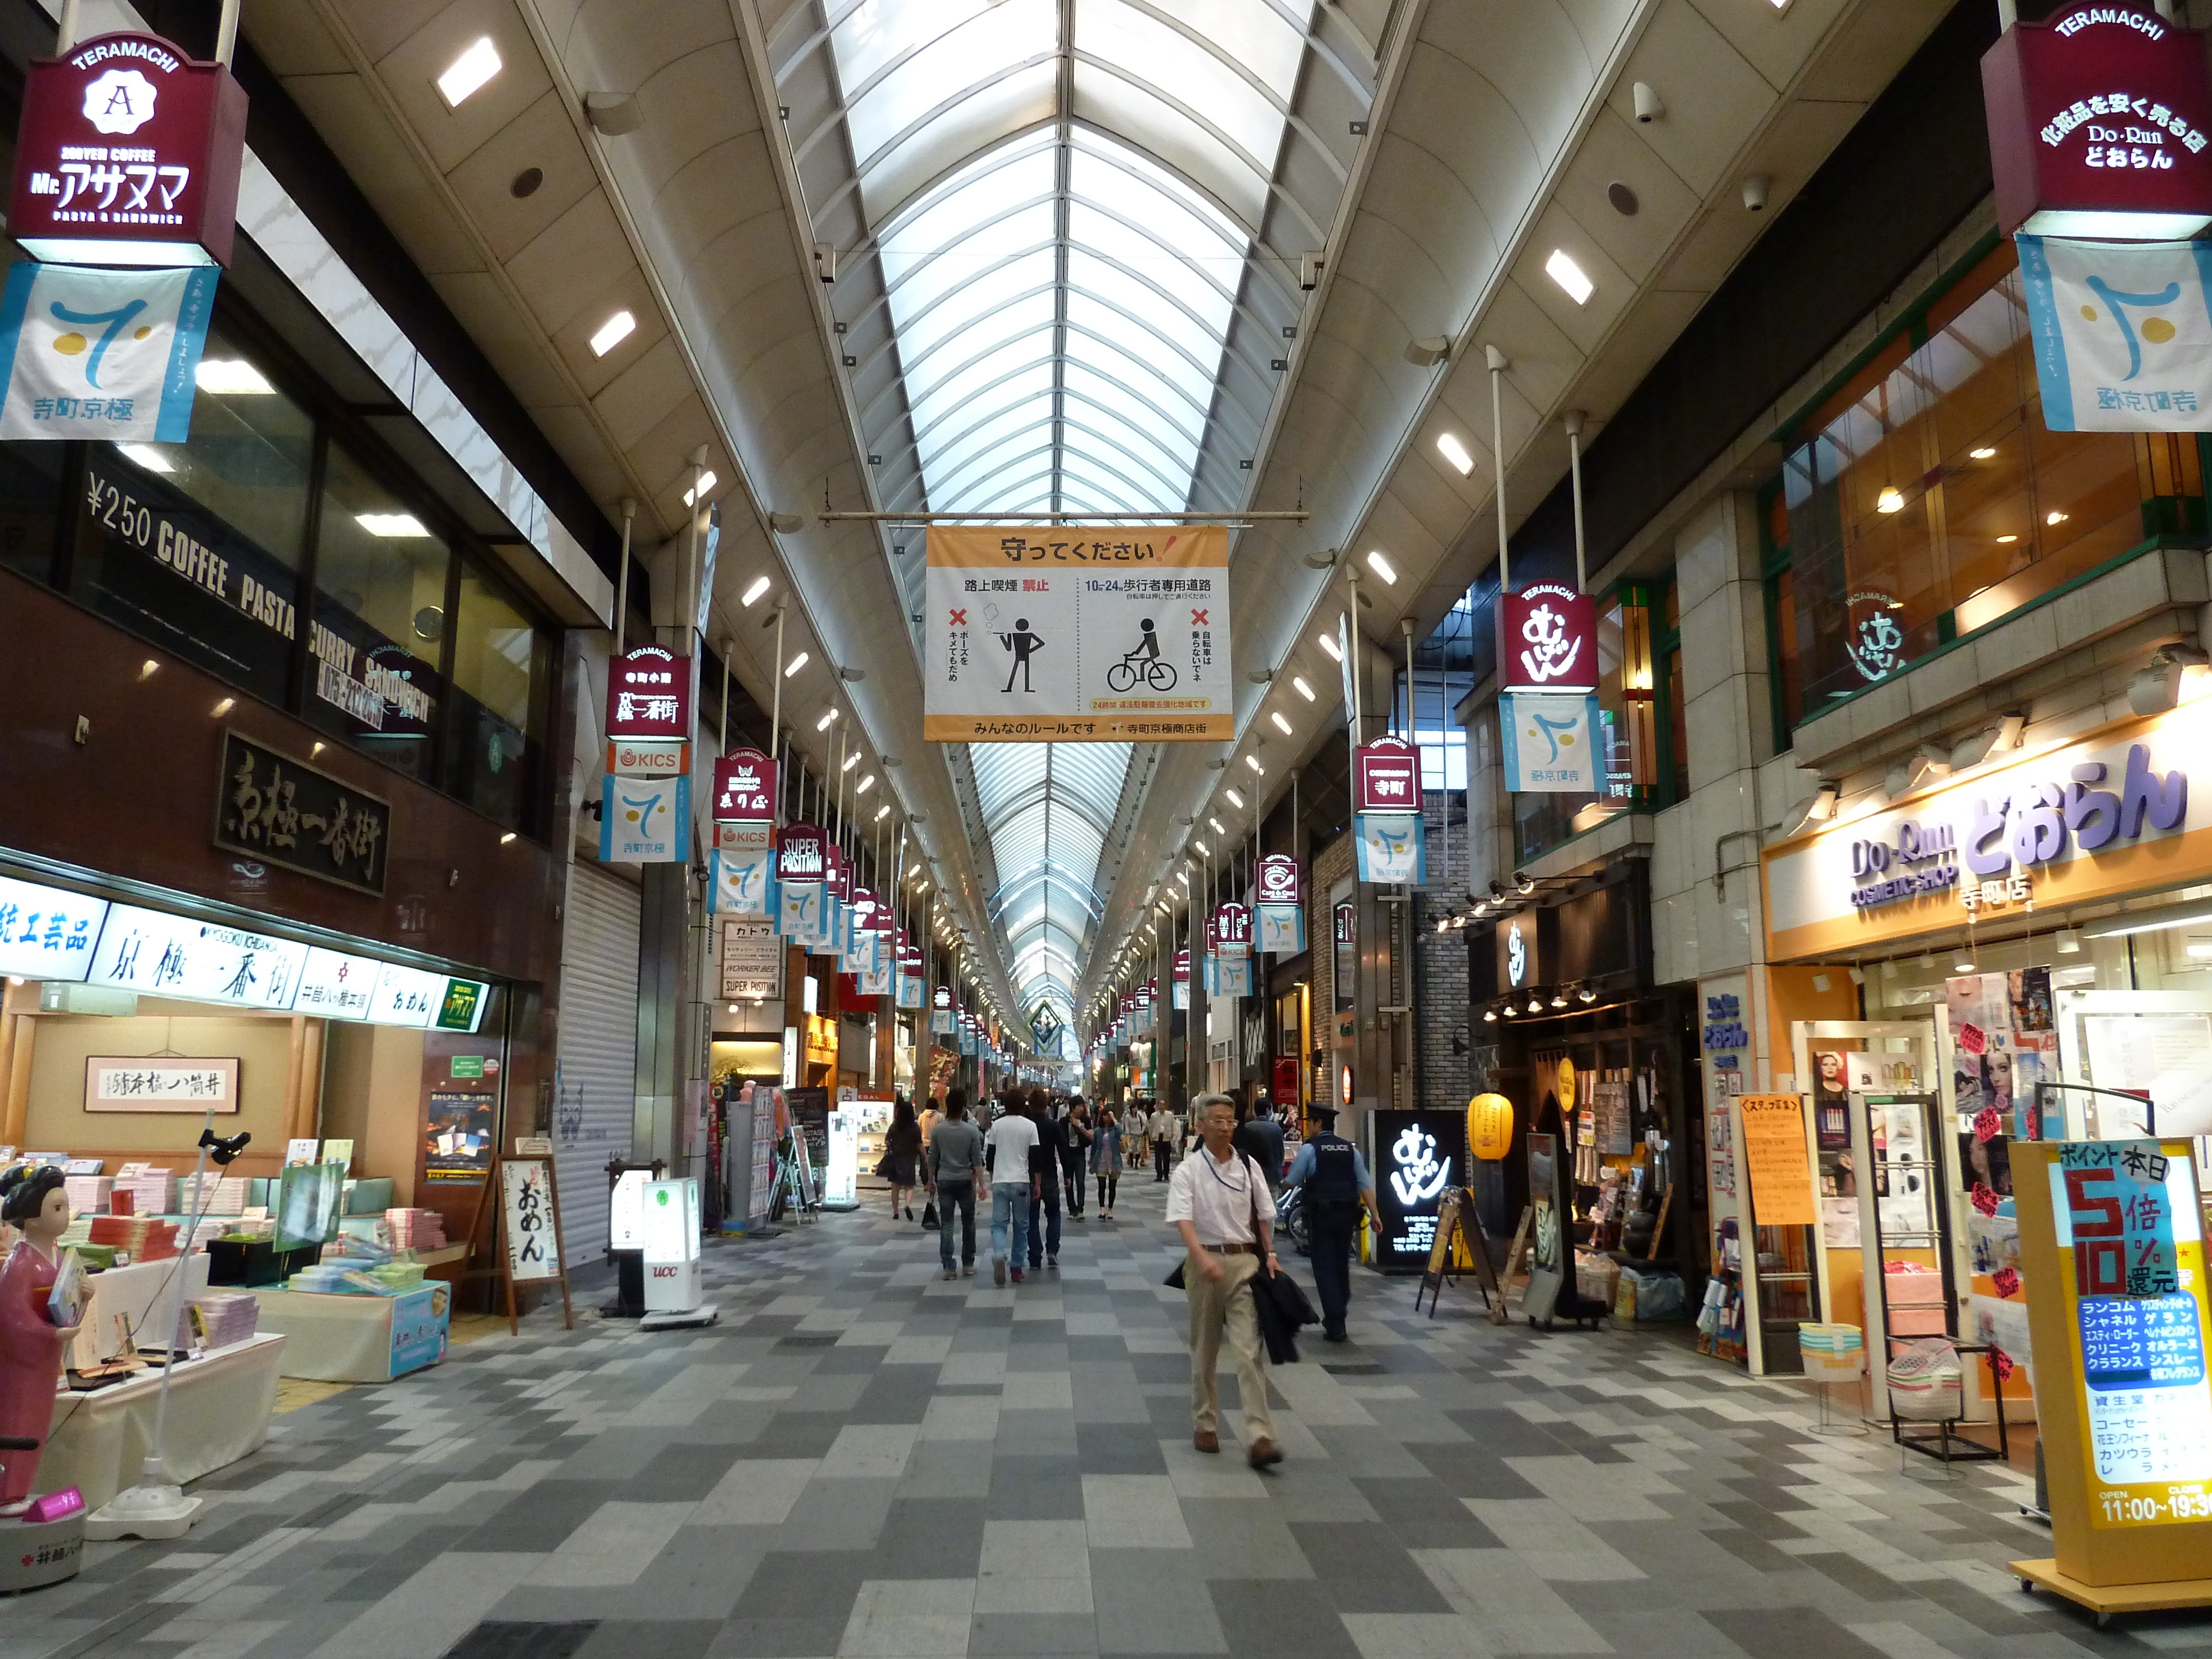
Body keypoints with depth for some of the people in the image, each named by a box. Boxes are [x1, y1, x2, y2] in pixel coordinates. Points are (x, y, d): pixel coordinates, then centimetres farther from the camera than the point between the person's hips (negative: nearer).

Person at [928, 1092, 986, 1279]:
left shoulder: (938, 1130, -4)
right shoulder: (971, 1131, -7)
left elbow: (933, 1159, 3)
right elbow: (977, 1161, -7)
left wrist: (931, 1179, 15)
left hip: (944, 1181, 1)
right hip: (965, 1181, -1)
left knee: (946, 1225, 3)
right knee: (968, 1223, 13)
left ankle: (948, 1267, 0)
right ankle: (968, 1265, 16)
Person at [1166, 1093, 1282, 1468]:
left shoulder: (1248, 1166, 4)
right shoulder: (1189, 1171, -6)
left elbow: (1264, 1215, 14)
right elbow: (1183, 1220, -18)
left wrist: (1269, 1253, 3)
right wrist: (1204, 1258, -32)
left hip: (1245, 1260, 1)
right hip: (1206, 1260, -1)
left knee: (1250, 1349, -7)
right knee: (1204, 1349, 12)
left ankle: (1259, 1437, -9)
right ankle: (1205, 1425, 29)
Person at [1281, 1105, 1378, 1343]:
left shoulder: (1309, 1148, -6)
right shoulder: (1351, 1149, 7)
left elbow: (1291, 1182, -2)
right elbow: (1365, 1184, 2)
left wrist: (1283, 1183, 20)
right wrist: (1375, 1214, 3)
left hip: (1321, 1215, -5)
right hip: (1347, 1214, 5)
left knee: (1324, 1267, 0)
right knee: (1342, 1264, 17)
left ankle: (1335, 1326, -4)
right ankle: (1339, 1312, 29)